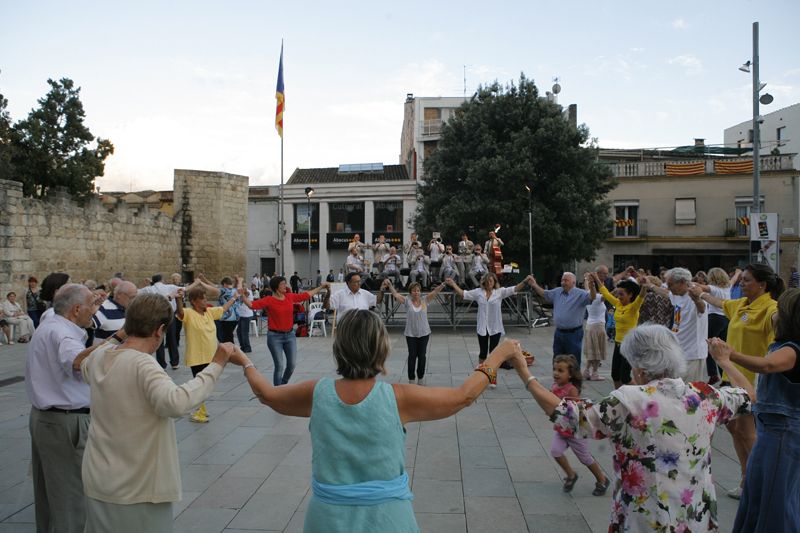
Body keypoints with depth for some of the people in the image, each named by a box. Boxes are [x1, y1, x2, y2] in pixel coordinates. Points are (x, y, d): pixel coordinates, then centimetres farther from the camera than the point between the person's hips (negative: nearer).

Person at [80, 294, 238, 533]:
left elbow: (84, 369, 24)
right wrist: (216, 366, -34)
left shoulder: (100, 355, -1)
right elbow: (175, 403, -41)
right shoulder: (143, 364, -25)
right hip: (137, 489, -7)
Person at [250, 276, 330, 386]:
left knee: (292, 364, 10)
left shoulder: (290, 297, 3)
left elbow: (306, 295, 15)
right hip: (275, 336, -5)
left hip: (290, 335, 5)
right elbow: (252, 305, -18)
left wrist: (321, 287, 20)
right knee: (279, 366, -3)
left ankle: (283, 385, 36)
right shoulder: (269, 300, -10)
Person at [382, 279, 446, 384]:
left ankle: (420, 378, 24)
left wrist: (443, 284, -27)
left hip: (424, 333, 1)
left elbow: (435, 291, -12)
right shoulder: (407, 301, -5)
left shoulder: (425, 301, -1)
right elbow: (395, 294, -16)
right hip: (410, 334, -1)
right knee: (412, 356, 5)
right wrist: (389, 285, -32)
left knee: (422, 356, 9)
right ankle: (411, 378, 17)